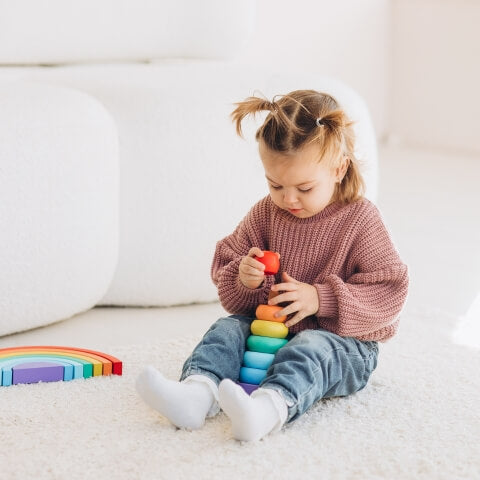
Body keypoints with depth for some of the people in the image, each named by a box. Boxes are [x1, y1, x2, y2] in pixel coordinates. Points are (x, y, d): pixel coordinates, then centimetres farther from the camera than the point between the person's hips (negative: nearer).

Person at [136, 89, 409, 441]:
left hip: (342, 341, -6)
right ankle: (197, 393, -46)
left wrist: (321, 299, -24)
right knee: (228, 328, -18)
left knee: (311, 347, -36)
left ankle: (266, 410, -66)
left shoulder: (360, 220, -9)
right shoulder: (267, 214, 5)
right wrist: (244, 281, -15)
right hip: (271, 331, 6)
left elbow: (389, 292, -14)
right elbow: (225, 265, 11)